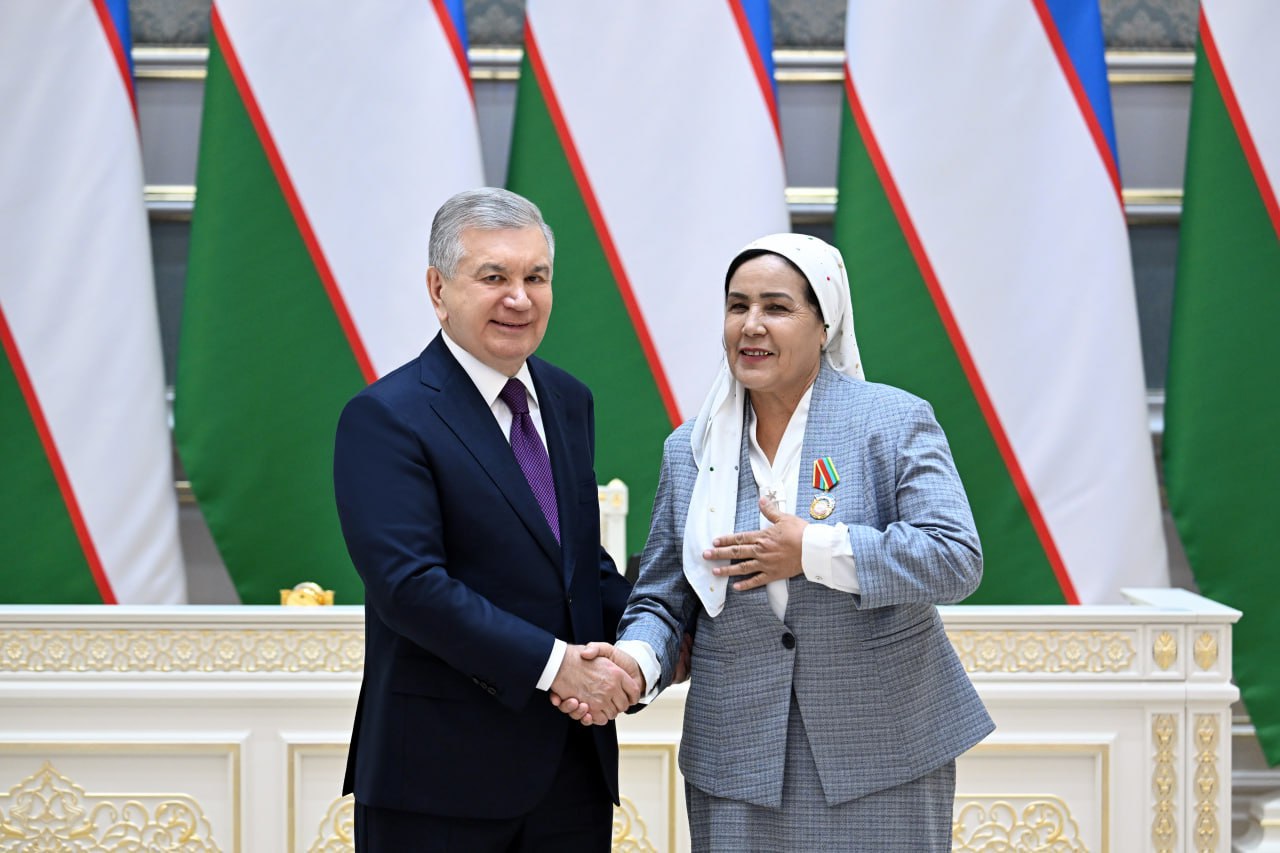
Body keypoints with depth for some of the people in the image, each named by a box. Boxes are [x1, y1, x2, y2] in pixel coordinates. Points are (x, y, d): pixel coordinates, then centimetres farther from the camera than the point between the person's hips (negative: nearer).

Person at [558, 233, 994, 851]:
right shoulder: (690, 450, 8)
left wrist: (813, 551, -17)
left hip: (881, 756, -2)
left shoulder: (894, 422, -3)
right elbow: (663, 598, 10)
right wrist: (636, 661, -12)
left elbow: (956, 561, -14)